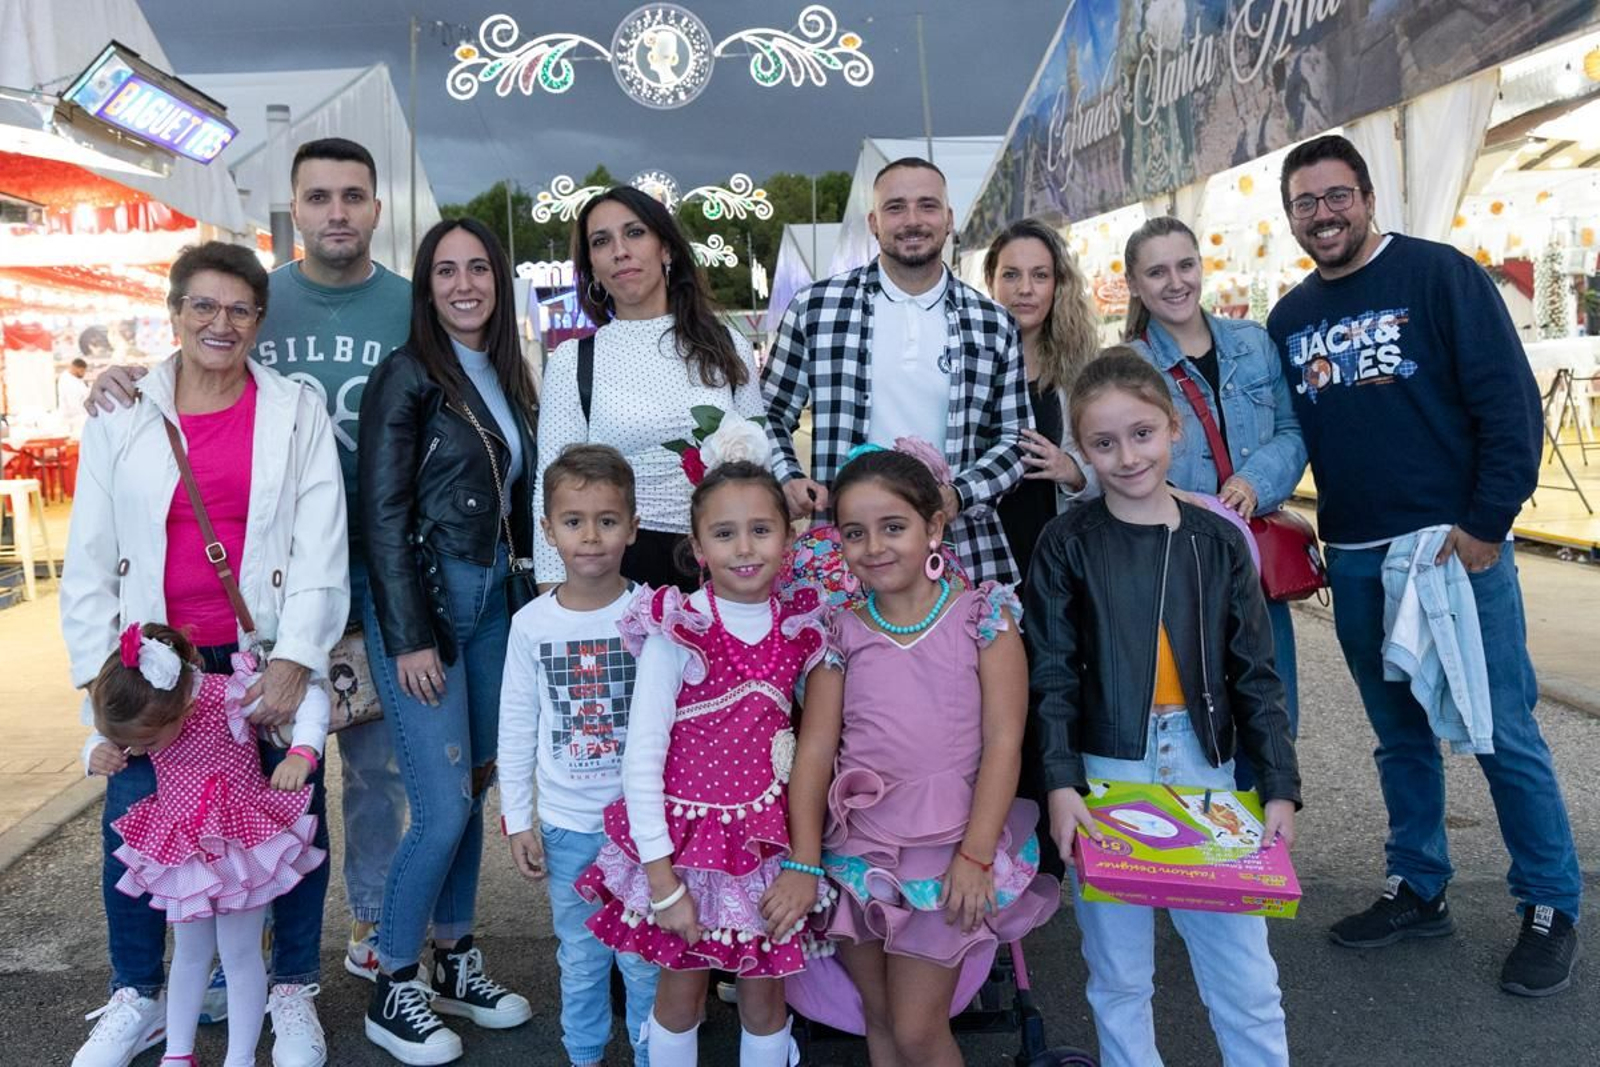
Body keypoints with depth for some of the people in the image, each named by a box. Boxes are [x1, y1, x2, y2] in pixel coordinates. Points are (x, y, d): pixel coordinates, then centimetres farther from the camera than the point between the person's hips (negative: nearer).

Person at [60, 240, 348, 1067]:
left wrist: (294, 659, -14)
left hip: (269, 653, -1)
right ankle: (135, 996, 28)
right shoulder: (122, 415, 4)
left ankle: (291, 992, 25)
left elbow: (322, 547, -5)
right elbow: (90, 558, 4)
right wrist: (101, 675, -1)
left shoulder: (297, 412, 0)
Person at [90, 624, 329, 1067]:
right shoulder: (133, 712, -14)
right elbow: (104, 739, 12)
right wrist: (98, 755, -10)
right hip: (182, 845, 5)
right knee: (189, 953, 17)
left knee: (239, 952, 5)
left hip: (241, 839, -4)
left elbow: (311, 697, -24)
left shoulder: (229, 693, -30)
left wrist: (302, 753, -39)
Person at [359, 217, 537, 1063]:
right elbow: (382, 515, -12)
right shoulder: (407, 375, -9)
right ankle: (392, 990, 14)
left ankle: (453, 964, 28)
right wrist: (410, 638, -16)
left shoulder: (506, 376, 11)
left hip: (492, 600, 7)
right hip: (420, 601, -7)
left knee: (473, 791, 13)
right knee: (444, 807, -6)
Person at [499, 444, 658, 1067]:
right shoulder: (532, 623, -3)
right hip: (566, 825, 2)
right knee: (580, 957, 18)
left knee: (645, 957, 10)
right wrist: (517, 819, 4)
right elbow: (517, 727, 4)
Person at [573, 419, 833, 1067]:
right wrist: (661, 879, -13)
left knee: (765, 995, 15)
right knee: (681, 992, 13)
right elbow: (641, 758, -13)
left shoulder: (802, 631, -2)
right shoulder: (675, 633, -15)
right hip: (687, 838, -3)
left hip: (769, 845, 3)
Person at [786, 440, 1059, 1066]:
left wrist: (975, 856, -13)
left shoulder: (983, 617, -6)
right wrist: (804, 862, -7)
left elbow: (1003, 743, -9)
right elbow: (815, 750, -1)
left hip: (950, 851, -3)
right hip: (858, 852, 3)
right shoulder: (841, 633, 1)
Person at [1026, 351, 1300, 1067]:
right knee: (1119, 977, 11)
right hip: (1106, 776, -1)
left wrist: (1280, 787, 2)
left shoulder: (1217, 541, 4)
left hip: (1204, 770, 2)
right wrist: (1061, 783, -14)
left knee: (1246, 978, 7)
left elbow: (1256, 675, 6)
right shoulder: (1067, 543, -1)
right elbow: (1051, 676, -4)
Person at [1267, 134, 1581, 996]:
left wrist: (1484, 526, -14)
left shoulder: (1440, 275, -5)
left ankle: (1551, 908, 19)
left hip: (1457, 545, -4)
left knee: (1503, 733, 2)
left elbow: (1509, 403, -9)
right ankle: (1417, 890, 28)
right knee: (1400, 735, 14)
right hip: (1354, 561, 5)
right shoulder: (1288, 319, 10)